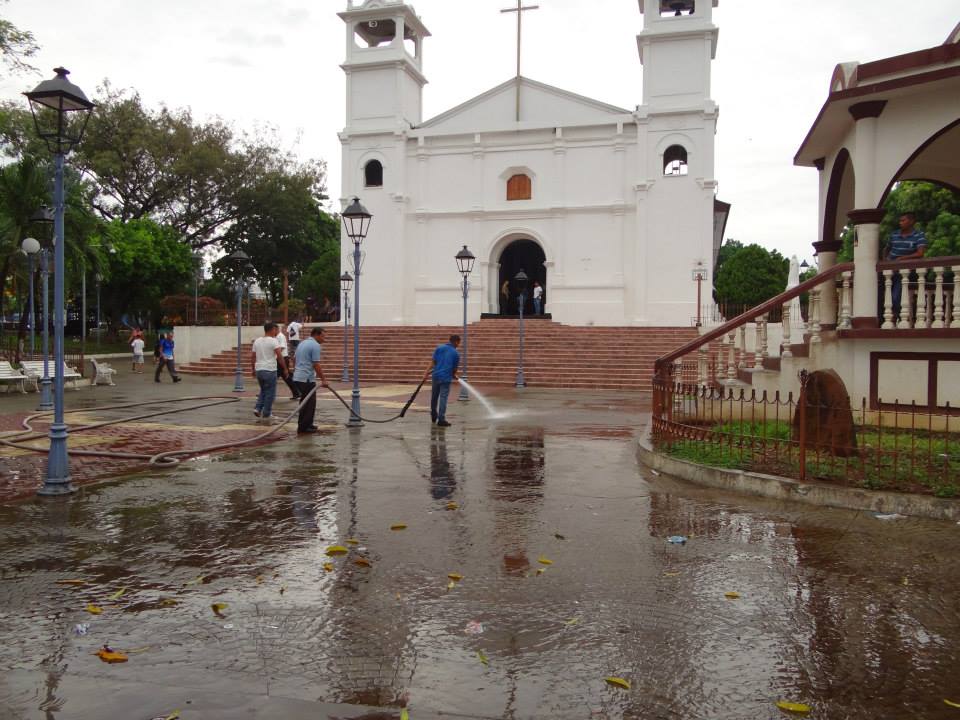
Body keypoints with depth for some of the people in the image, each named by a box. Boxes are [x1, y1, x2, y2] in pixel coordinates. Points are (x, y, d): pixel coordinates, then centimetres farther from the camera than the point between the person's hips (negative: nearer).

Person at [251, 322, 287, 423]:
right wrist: (285, 369, -9)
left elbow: (252, 357, 14)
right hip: (270, 370, -7)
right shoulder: (274, 341, -9)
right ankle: (266, 415, 4)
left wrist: (253, 369, 23)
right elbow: (279, 356, -16)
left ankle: (257, 409, 8)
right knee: (270, 393, 2)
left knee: (263, 391, 24)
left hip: (258, 370, 7)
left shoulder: (257, 341, 11)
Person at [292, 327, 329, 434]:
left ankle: (303, 424, 25)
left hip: (297, 377, 9)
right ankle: (304, 427, 0)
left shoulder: (302, 343, 15)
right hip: (307, 379, -9)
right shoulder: (315, 345, -13)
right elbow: (316, 365, -18)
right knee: (310, 403, -2)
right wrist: (323, 380, -13)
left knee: (305, 401, 19)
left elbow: (294, 359, 22)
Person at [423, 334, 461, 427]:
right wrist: (454, 376, 23)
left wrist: (427, 372, 1)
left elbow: (433, 362, 0)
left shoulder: (439, 348, 4)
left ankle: (434, 416, 32)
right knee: (443, 399, -2)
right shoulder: (456, 353, -1)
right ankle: (441, 420, -4)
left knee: (434, 397, 17)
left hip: (436, 376, 4)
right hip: (446, 378, -4)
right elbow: (455, 368, 4)